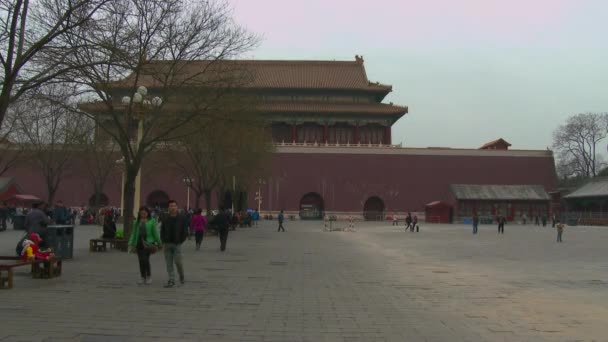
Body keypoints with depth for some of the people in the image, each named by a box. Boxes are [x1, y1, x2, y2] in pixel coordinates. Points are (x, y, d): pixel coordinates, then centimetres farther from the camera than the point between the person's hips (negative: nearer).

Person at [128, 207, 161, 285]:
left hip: (148, 243, -4)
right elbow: (133, 233, 12)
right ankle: (142, 277, 17)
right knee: (141, 261, 6)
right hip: (139, 243, 4)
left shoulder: (152, 221, 3)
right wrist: (131, 244, 5)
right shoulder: (137, 222, 12)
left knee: (145, 259, -14)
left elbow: (155, 233, 2)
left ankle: (149, 276, 3)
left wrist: (158, 243, 2)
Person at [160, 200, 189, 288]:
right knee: (169, 263, 2)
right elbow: (162, 231, 12)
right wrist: (163, 241, 1)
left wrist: (181, 241, -4)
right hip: (167, 244, 3)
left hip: (177, 244, -3)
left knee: (178, 261, -8)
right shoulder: (165, 218, 9)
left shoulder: (182, 218, 0)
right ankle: (171, 280, 7)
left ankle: (181, 276, 18)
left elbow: (185, 231, 1)